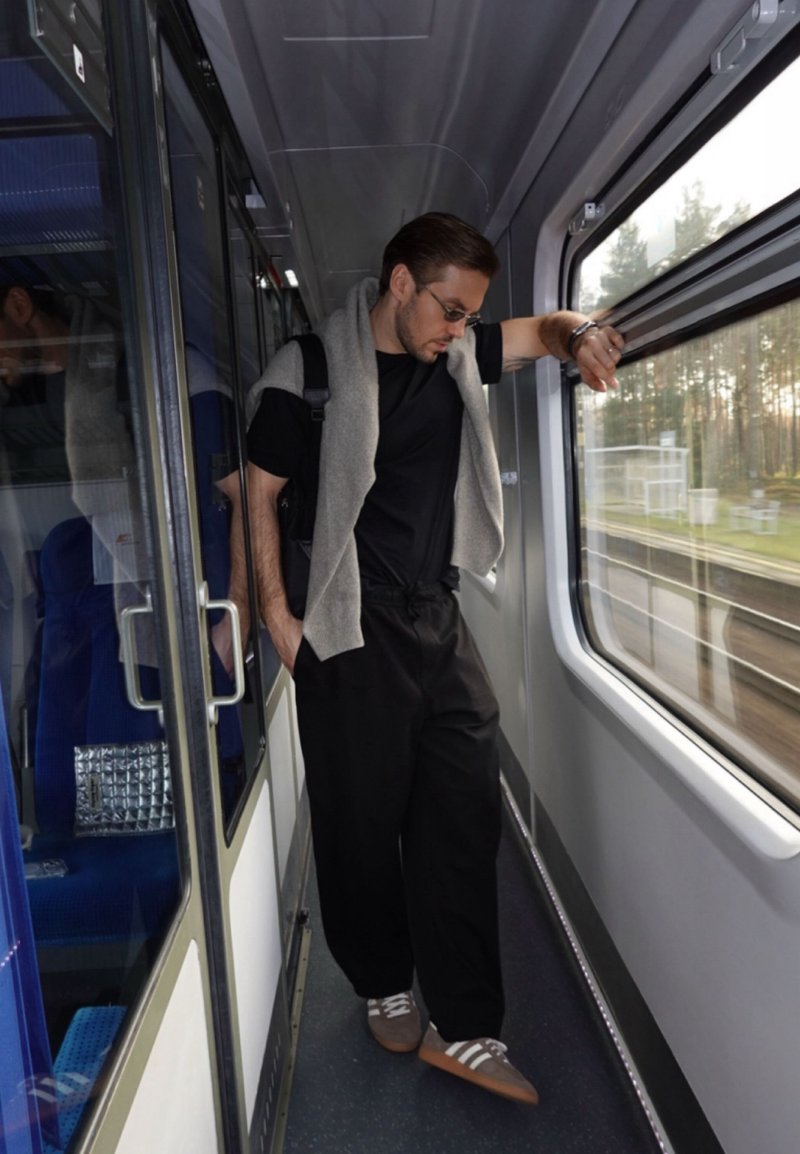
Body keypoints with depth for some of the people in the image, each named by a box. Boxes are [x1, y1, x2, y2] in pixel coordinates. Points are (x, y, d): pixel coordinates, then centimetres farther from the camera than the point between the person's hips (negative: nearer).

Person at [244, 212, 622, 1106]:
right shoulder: (310, 371, -7)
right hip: (349, 631, -5)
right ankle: (383, 986, 33)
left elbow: (540, 331, 20)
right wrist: (277, 616, -9)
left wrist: (580, 334, -5)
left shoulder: (456, 355, 9)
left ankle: (462, 1026, 17)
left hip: (438, 621, 6)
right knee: (361, 821, 7)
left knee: (464, 814, 3)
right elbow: (261, 494, -4)